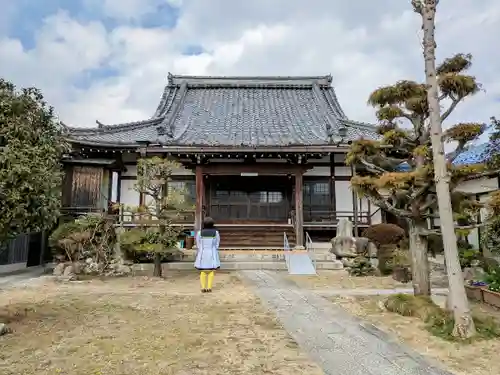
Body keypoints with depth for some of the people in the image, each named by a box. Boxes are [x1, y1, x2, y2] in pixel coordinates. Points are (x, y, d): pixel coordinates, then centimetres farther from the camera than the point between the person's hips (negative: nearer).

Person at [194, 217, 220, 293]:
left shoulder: (199, 233, -6)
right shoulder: (216, 233, -5)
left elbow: (198, 245, 0)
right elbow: (217, 244, 0)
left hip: (202, 254, 0)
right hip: (212, 254, 0)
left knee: (203, 271, 8)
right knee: (211, 271, 7)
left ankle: (203, 288, 5)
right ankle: (209, 288, 5)